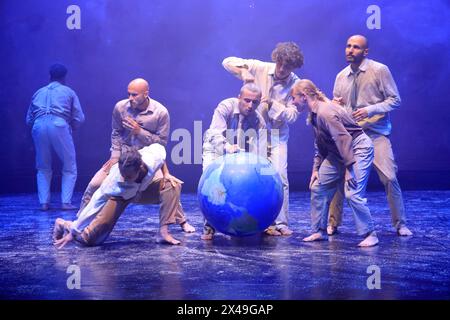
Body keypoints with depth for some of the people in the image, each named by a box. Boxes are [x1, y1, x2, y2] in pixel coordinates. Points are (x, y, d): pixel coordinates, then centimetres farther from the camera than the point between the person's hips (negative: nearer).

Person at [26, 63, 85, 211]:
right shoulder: (69, 92, 19)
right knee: (70, 167, 10)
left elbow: (29, 120, 22)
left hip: (39, 127, 3)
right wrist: (71, 127, 31)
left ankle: (44, 203, 10)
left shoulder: (39, 92, 27)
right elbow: (79, 118, 12)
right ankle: (66, 202, 2)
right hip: (59, 126, -3)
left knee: (43, 168, 18)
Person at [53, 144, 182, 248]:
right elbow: (95, 205, -32)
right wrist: (72, 232, -25)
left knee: (172, 187, -23)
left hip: (142, 189, 4)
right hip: (119, 195, -4)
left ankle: (164, 231, -15)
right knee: (89, 238, -14)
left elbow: (158, 146, -10)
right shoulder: (114, 181, -43)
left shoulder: (155, 158, -37)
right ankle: (63, 224, 17)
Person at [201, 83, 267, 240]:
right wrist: (227, 147, -57)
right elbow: (216, 133, -38)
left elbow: (259, 151, -25)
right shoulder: (226, 107, -26)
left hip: (240, 153, 3)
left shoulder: (258, 121, -18)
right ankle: (209, 226, -8)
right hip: (216, 149, -3)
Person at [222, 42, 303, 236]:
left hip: (277, 135, 0)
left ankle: (280, 223, 0)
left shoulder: (295, 84, -7)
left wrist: (272, 104, -25)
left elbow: (292, 115, -12)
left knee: (279, 177, -9)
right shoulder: (259, 68, -7)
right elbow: (227, 62, -4)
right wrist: (243, 72, -22)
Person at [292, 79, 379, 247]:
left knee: (353, 193, -19)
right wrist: (316, 169, 10)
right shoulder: (314, 115, 5)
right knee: (317, 187, 6)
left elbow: (344, 139, -28)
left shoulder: (325, 112, -25)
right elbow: (319, 144, 14)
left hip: (358, 147, -10)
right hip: (337, 151, 10)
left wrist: (349, 168, -27)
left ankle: (370, 235, -4)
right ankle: (319, 231, 15)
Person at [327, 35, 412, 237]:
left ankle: (400, 224, 8)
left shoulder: (380, 70, -4)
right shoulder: (341, 76, 10)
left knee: (389, 178, -8)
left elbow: (395, 100, -5)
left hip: (376, 134, -3)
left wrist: (370, 110, -19)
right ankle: (333, 224, 12)